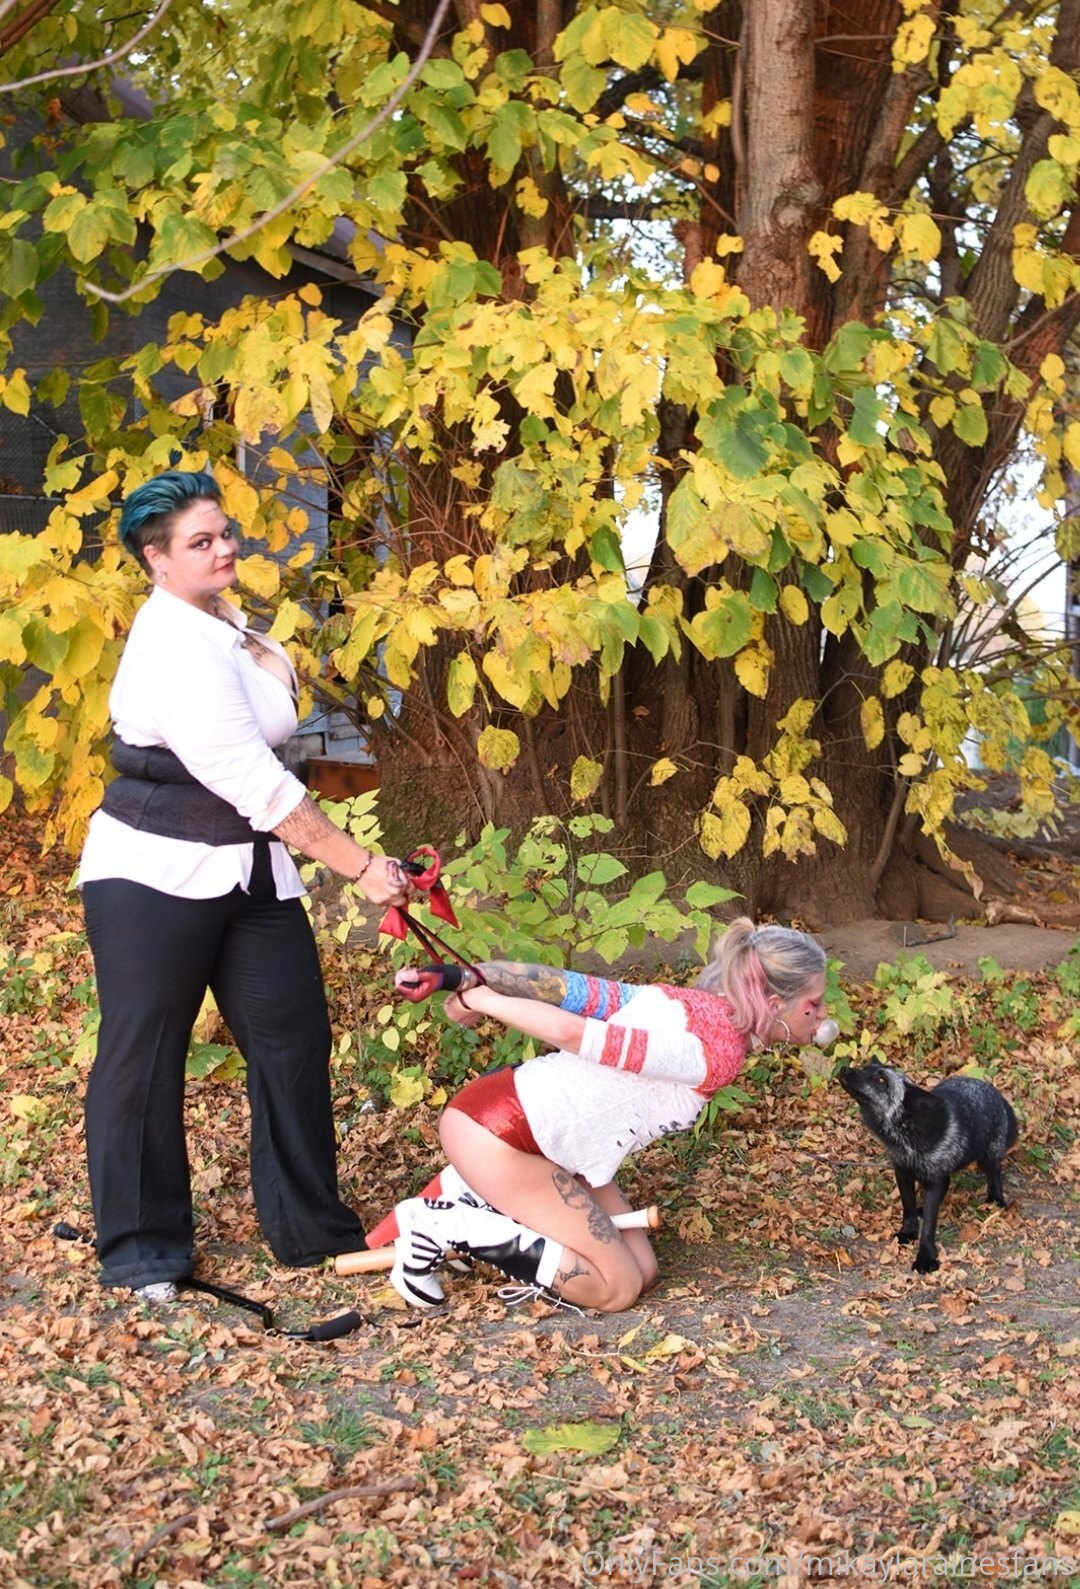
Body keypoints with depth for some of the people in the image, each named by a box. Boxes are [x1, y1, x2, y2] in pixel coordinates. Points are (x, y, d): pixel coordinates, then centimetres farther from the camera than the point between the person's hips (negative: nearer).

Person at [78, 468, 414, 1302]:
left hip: (246, 871, 9)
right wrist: (360, 865, -20)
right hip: (156, 874, -9)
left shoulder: (224, 624, 8)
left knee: (293, 1037, 7)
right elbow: (256, 784, -24)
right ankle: (142, 1247, 17)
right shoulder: (177, 650, -21)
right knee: (144, 1054, 3)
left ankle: (310, 1225, 20)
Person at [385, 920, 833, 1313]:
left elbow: (570, 987, -4)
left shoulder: (688, 1002, 6)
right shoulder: (716, 1054, -22)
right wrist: (482, 1000, -16)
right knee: (617, 1288, -2)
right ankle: (449, 1224, -1)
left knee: (640, 1270, 9)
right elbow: (573, 1032, -28)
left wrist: (464, 979, -11)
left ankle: (477, 1195, 13)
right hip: (496, 1134, -9)